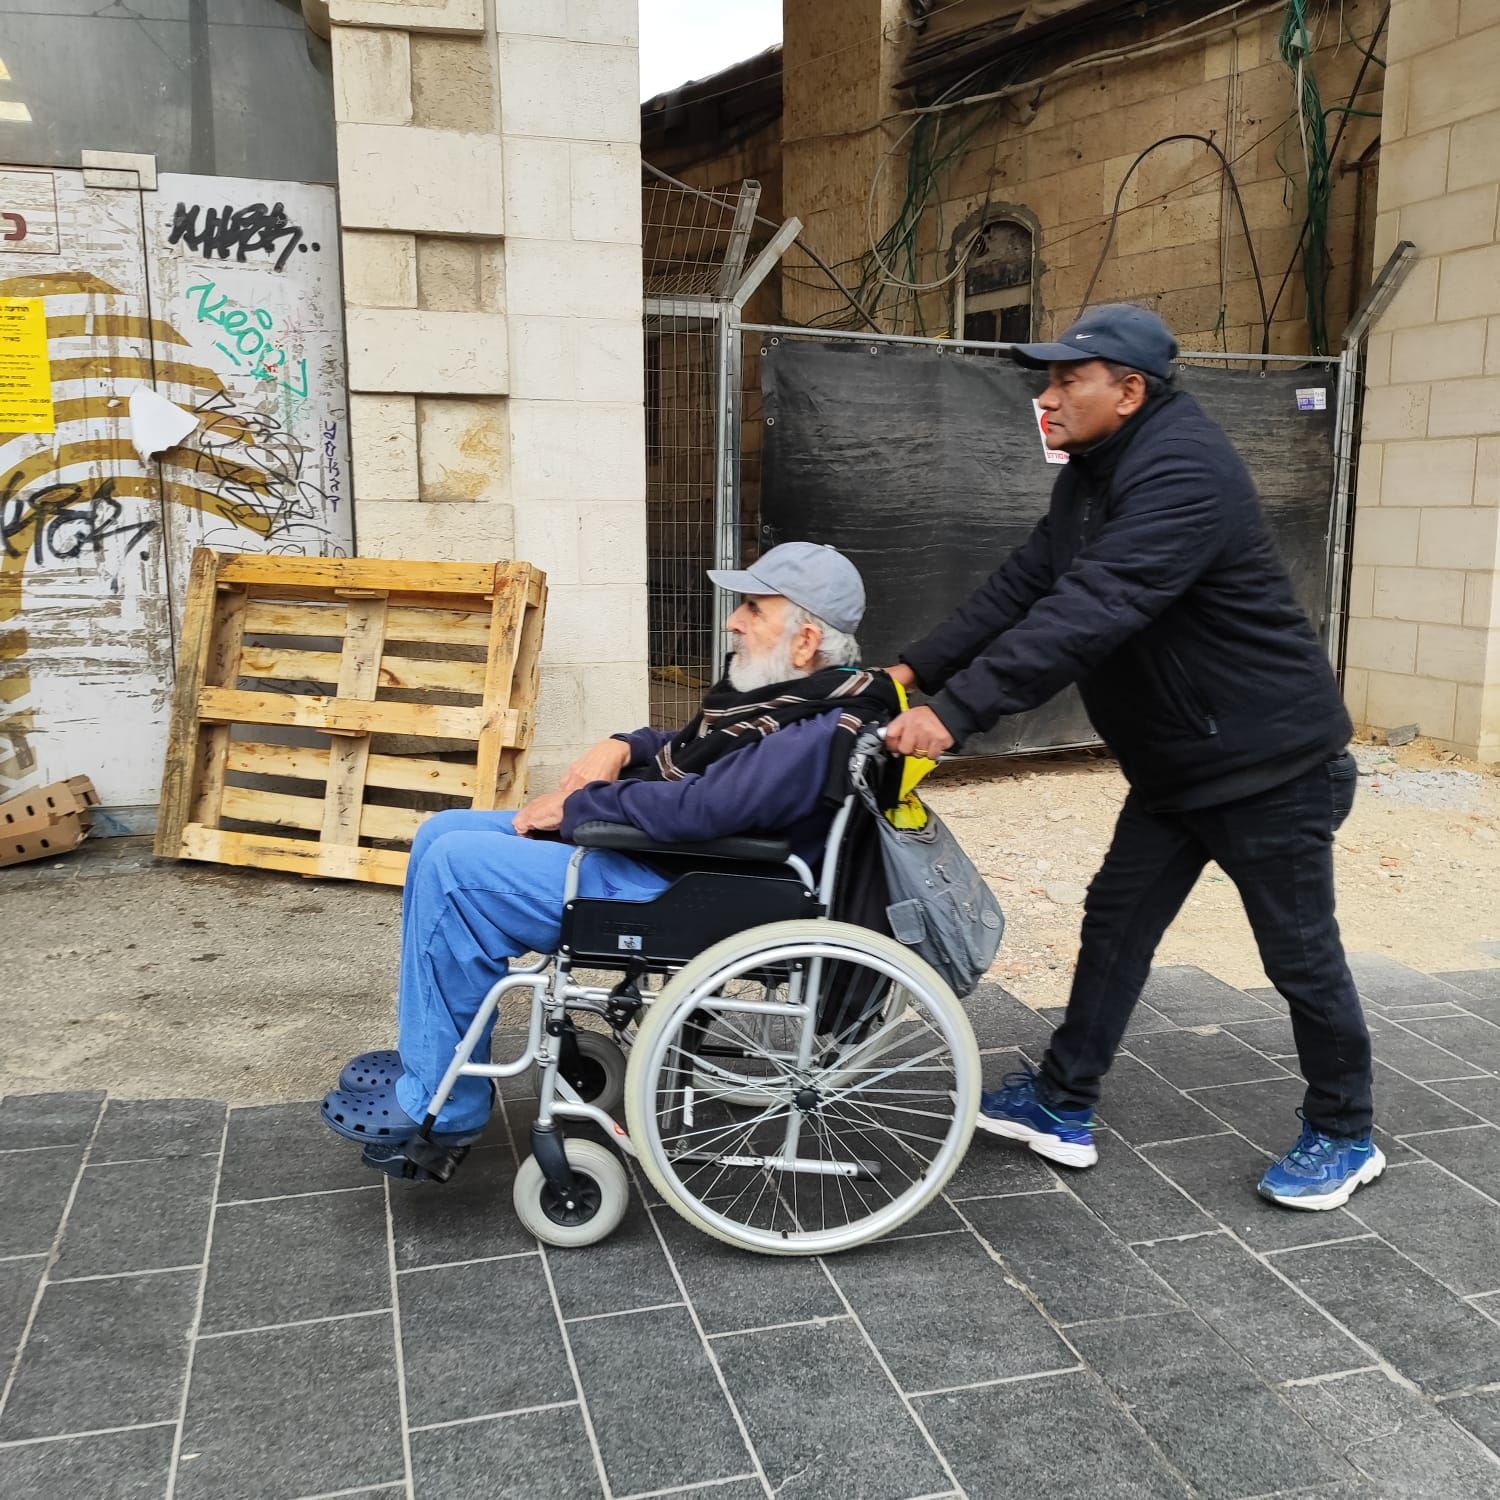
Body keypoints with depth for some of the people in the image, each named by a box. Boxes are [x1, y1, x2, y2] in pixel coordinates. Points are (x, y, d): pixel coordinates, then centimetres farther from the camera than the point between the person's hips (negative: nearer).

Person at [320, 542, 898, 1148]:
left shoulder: (820, 732, -22)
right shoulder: (784, 690, 9)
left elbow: (701, 805, -32)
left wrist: (576, 805, -18)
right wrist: (623, 746, 2)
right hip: (642, 844, 11)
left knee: (453, 867, -17)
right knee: (442, 834, 8)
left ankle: (439, 1104, -2)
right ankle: (425, 1055, 18)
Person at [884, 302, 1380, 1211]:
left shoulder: (1182, 473, -25)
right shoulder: (1094, 476, 8)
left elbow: (1090, 612, -37)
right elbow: (1021, 587, 3)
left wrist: (955, 711, -41)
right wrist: (914, 670, -7)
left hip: (1269, 760, -9)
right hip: (1174, 764, 9)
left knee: (1301, 952, 6)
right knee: (1117, 923, 11)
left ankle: (1346, 1138, 27)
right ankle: (1064, 1106, 22)